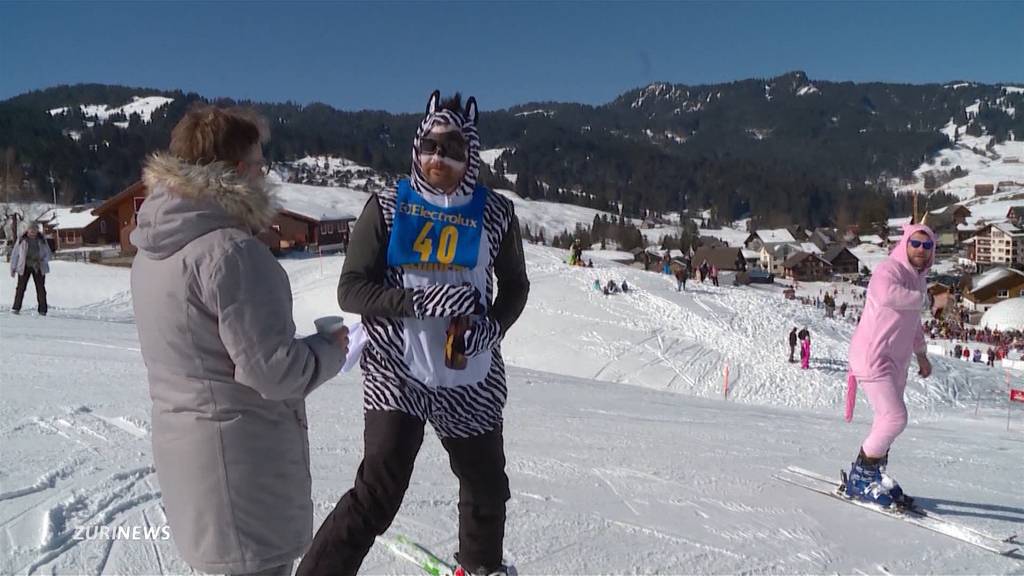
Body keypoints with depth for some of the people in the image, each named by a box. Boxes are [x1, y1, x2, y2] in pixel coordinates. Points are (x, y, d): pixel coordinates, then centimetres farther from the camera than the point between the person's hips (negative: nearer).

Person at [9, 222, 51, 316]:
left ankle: (42, 310, 1)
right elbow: (15, 254, 7)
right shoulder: (22, 240, 2)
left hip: (38, 267, 1)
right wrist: (13, 268, 6)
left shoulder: (42, 240, 5)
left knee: (40, 288, -2)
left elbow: (47, 253, 12)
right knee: (21, 287, -5)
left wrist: (44, 261, -7)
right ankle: (16, 308, 1)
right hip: (24, 267, 0)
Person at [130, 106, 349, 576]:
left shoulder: (150, 251, 6)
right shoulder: (230, 250, -24)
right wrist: (330, 351, -6)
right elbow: (271, 370, -24)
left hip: (182, 446, 9)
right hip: (243, 458, -9)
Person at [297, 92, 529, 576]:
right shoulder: (387, 208, -5)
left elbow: (515, 286, 11)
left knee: (487, 489, 20)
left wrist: (493, 327, -9)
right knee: (377, 496, -14)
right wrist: (421, 302, -22)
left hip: (472, 381, 3)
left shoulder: (495, 214, -1)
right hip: (397, 376, -3)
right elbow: (351, 290, -8)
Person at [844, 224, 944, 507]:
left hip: (897, 362, 10)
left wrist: (921, 353, 33)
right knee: (895, 418, -16)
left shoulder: (918, 279, 15)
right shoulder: (888, 270, -15)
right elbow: (887, 295, -40)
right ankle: (860, 479, -3)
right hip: (873, 358, -10)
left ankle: (875, 476, 31)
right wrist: (929, 301, -36)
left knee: (888, 422, 15)